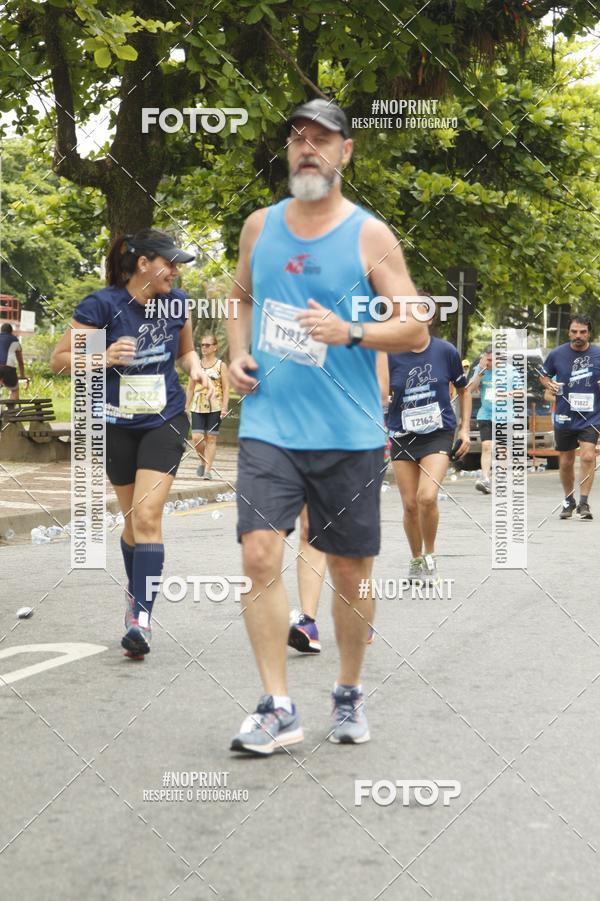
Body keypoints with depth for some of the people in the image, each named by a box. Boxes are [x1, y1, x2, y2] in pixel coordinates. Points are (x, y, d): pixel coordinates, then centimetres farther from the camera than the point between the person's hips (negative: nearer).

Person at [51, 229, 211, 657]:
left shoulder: (177, 302, -2)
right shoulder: (102, 305, -13)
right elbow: (60, 358, -8)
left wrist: (195, 367, -5)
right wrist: (104, 357, -24)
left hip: (165, 421, 0)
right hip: (118, 424, 0)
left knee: (147, 515, -14)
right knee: (133, 518, 12)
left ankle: (141, 617, -17)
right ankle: (136, 593, 37)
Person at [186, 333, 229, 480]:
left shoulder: (221, 365, 2)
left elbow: (226, 388, -2)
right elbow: (190, 387, 15)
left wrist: (225, 407, -11)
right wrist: (186, 407, 10)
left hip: (215, 407, -3)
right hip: (198, 407, 3)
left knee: (211, 438, 0)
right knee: (196, 438, -7)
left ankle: (208, 469, 5)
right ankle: (203, 461, 19)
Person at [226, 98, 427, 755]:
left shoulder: (370, 235, -2)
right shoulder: (260, 226, 9)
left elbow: (415, 329, -4)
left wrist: (350, 331, -21)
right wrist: (237, 354, 6)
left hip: (349, 434, -2)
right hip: (268, 425, 2)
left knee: (349, 570, 7)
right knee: (260, 554, -13)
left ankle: (349, 694, 28)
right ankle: (278, 708, -6)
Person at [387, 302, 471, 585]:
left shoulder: (446, 351, -1)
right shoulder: (391, 354, -2)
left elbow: (464, 391, 12)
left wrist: (465, 429, 6)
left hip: (438, 434, -2)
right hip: (402, 437, 2)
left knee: (427, 496, -20)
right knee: (410, 504, 2)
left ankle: (430, 556, 3)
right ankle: (416, 561, 26)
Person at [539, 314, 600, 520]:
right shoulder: (557, 354, -2)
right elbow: (543, 375, 13)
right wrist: (549, 384, -8)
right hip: (564, 417, 2)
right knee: (566, 462, 10)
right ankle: (568, 501, 30)